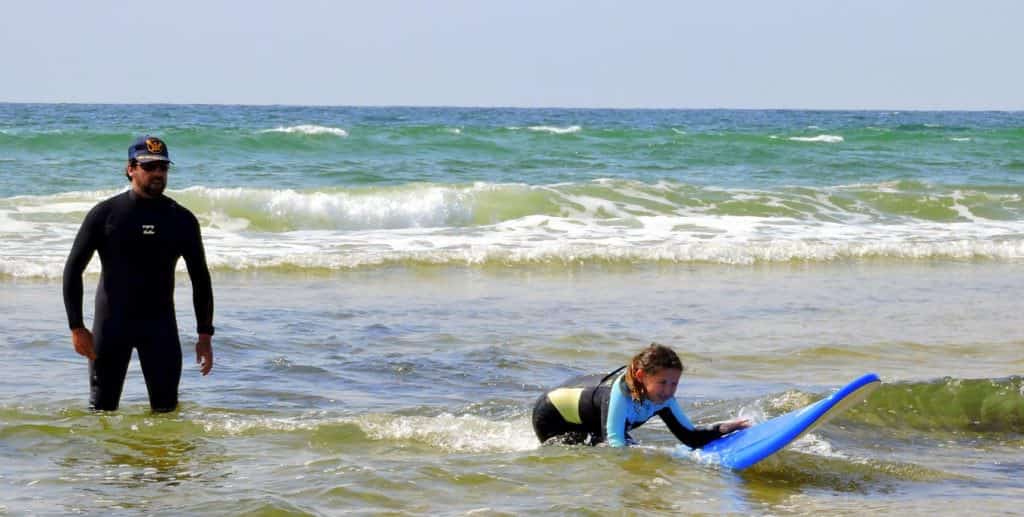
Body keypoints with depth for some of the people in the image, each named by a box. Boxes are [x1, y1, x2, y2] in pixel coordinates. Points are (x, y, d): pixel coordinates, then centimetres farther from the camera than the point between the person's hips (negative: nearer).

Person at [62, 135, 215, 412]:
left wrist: (205, 335, 5)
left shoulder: (182, 220, 4)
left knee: (166, 410, -4)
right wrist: (77, 327, -8)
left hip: (160, 324, 2)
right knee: (102, 410, 0)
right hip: (111, 324, -1)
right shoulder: (105, 214, -3)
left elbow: (200, 278, 10)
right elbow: (73, 270, 0)